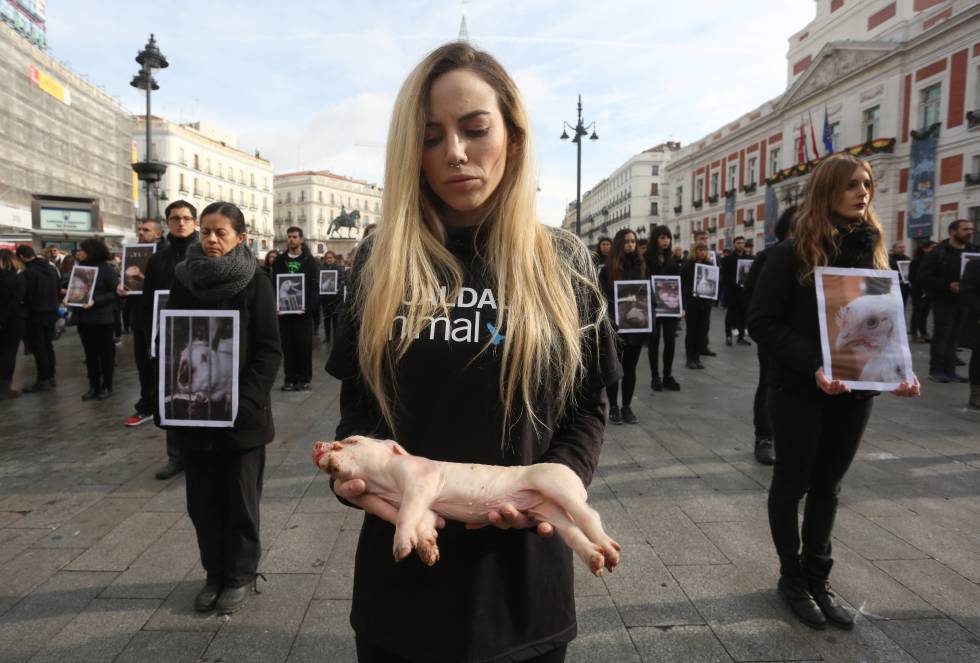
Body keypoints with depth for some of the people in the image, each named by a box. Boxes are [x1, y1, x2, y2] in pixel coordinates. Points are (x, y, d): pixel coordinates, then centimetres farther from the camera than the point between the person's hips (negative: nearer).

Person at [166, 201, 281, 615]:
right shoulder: (184, 280, 5)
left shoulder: (255, 283, -6)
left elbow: (269, 351, -8)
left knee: (241, 500, 8)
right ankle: (215, 574, 29)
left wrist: (243, 401, -17)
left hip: (242, 415, -3)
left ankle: (241, 576, 25)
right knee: (203, 500, 12)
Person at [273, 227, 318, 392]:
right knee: (287, 345, 5)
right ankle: (289, 378, 11)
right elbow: (273, 285, 6)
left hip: (303, 310, -2)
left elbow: (314, 286, -4)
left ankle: (304, 379, 8)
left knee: (304, 345, 1)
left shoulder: (309, 261, 2)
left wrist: (309, 307, -16)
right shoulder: (279, 261, 10)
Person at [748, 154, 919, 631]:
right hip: (800, 390, -5)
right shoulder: (792, 253, -9)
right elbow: (762, 322, -13)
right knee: (792, 484, 9)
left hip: (855, 391, 5)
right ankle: (793, 578, 26)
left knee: (827, 487, 15)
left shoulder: (872, 251, 7)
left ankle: (818, 579, 29)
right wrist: (813, 365, -24)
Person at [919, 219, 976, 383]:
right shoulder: (938, 253, -6)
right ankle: (936, 370, 7)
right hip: (944, 301, -5)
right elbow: (922, 277, -12)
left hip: (965, 301, 5)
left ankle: (949, 370, 16)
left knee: (954, 337, 9)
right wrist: (947, 285, -20)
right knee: (941, 336, -1)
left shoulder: (973, 251, 10)